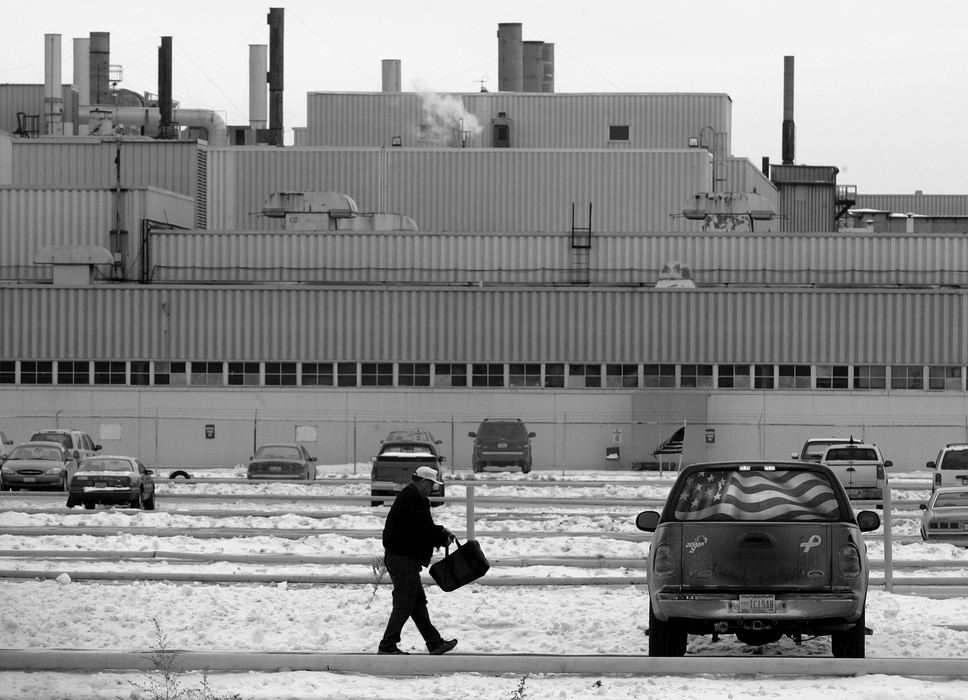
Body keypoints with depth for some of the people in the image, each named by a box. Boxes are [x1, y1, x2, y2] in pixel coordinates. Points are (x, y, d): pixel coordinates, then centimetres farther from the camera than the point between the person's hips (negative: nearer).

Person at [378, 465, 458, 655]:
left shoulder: (408, 497, 16)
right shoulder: (412, 501, -18)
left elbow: (423, 526, 25)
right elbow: (424, 531, -21)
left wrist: (439, 530, 11)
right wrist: (443, 538, -5)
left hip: (398, 556, 11)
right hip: (404, 559, -11)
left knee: (418, 603, 13)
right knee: (404, 604, -6)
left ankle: (435, 643, 18)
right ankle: (388, 645, -2)